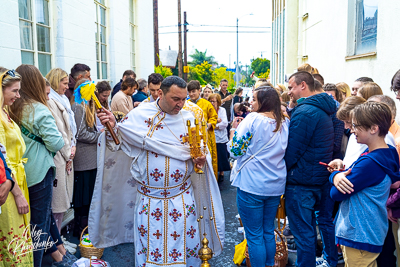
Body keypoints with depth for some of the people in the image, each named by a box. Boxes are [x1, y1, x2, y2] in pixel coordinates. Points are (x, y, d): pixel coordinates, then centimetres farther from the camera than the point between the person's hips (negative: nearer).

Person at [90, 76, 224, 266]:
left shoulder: (189, 119, 1)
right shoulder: (140, 115, -5)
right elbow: (118, 141, -4)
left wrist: (201, 158, -14)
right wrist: (112, 127, -23)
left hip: (183, 197, 2)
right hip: (150, 199, -2)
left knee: (186, 245, 12)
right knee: (150, 246, 9)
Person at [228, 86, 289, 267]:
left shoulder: (253, 119, -13)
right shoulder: (285, 123, 5)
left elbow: (235, 150, -14)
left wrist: (234, 129, 3)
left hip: (252, 186, -6)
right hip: (276, 186, 7)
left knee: (254, 236, 5)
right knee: (268, 231, 20)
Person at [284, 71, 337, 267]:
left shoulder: (304, 112, -20)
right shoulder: (324, 109, 10)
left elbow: (291, 150, -22)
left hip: (301, 182, -10)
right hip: (322, 177, 10)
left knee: (303, 232, 2)